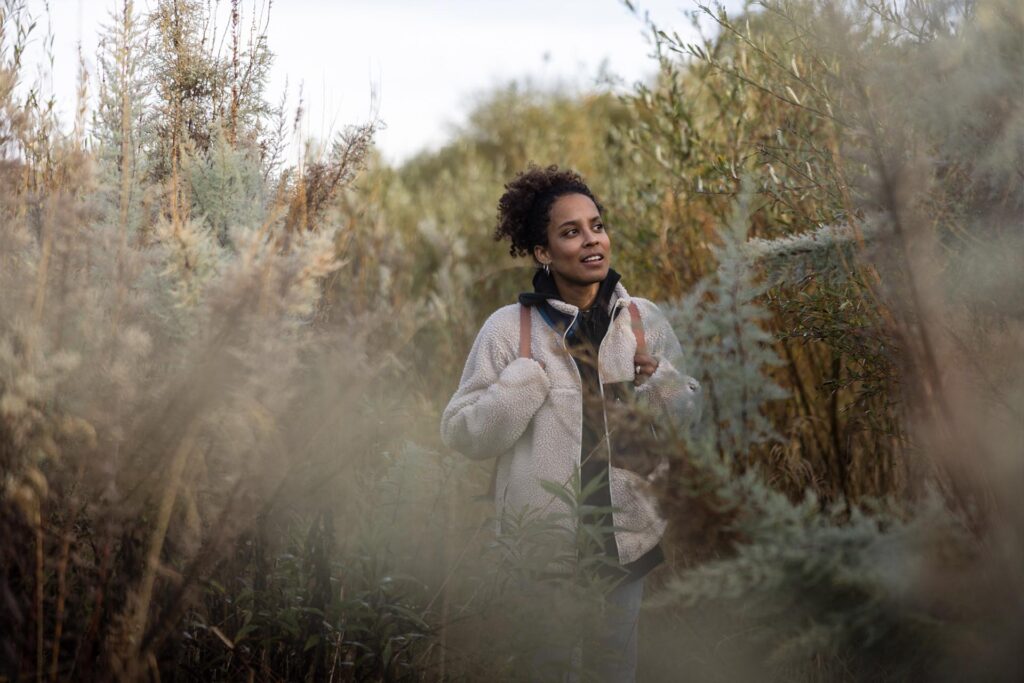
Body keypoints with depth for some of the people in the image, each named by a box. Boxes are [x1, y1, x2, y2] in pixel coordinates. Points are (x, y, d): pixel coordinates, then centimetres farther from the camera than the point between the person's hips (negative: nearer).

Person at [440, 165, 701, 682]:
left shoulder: (644, 319, 0)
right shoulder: (509, 327, -8)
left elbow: (689, 414, 5)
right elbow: (461, 434, -10)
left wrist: (655, 378, -13)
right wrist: (527, 378, -20)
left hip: (627, 533, 3)